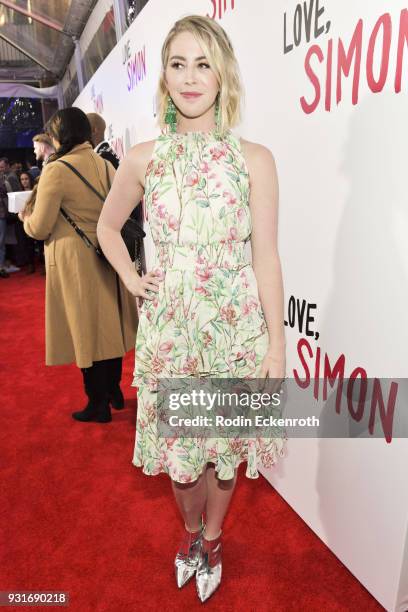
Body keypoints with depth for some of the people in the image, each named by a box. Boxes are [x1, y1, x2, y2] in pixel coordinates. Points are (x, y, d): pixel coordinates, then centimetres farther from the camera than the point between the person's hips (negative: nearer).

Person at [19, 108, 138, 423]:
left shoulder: (56, 170, -13)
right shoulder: (106, 165, 5)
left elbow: (40, 228, -10)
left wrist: (26, 217, 11)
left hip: (75, 263, -6)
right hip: (108, 258, 6)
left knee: (85, 329, 5)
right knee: (108, 325, 16)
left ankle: (99, 405, 18)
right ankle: (113, 389, 32)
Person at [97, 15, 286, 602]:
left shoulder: (254, 159, -3)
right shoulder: (142, 158, 3)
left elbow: (266, 256, -5)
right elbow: (107, 227, 18)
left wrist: (277, 343, -7)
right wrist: (131, 279, 4)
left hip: (235, 324, -1)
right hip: (168, 324, 2)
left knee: (225, 438, 12)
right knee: (176, 438, 14)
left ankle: (212, 536, 43)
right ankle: (190, 529, 46)